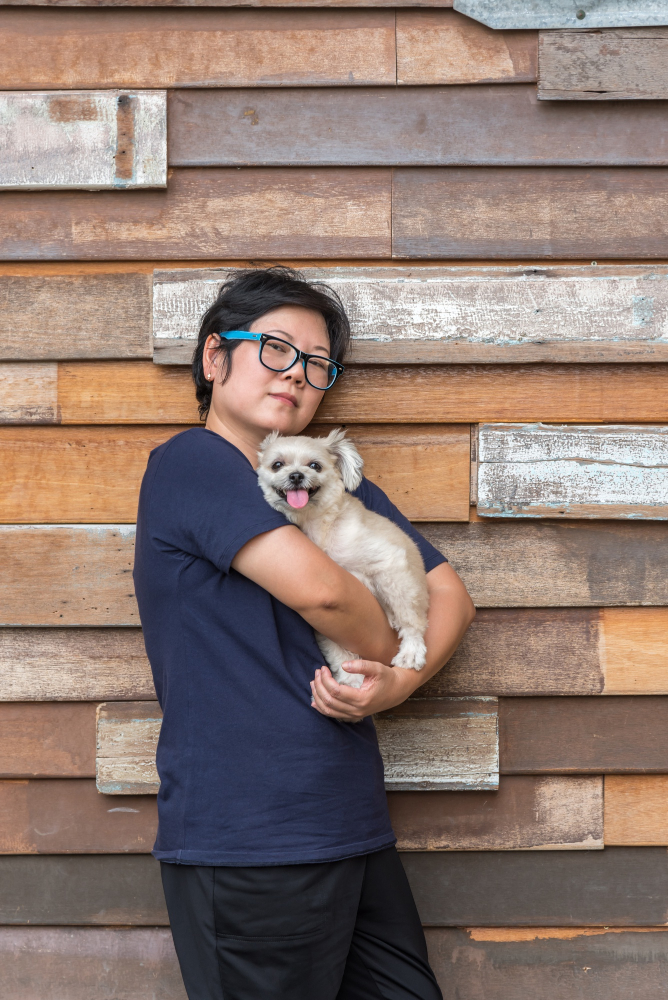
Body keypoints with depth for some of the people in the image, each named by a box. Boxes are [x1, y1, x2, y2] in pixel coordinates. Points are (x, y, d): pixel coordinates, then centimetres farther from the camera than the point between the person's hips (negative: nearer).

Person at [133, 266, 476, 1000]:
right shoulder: (191, 463, -8)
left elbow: (449, 594, 15)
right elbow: (319, 590, -20)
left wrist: (398, 684, -5)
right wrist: (388, 657, 0)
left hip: (354, 831, 7)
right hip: (246, 846, -7)